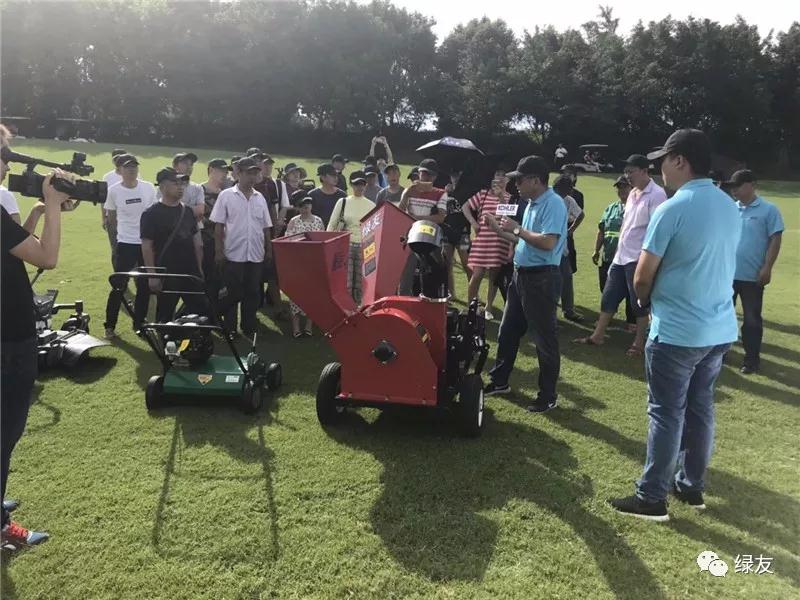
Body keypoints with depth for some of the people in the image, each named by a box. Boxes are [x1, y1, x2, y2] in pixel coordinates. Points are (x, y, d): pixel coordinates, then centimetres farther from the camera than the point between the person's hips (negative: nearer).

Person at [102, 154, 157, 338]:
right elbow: (111, 218, 9)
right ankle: (110, 326, 12)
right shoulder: (114, 190, -5)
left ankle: (139, 323, 24)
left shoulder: (149, 188, -2)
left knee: (144, 286, 9)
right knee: (119, 286, 0)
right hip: (125, 244, -2)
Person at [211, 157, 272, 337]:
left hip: (256, 255, 4)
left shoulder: (260, 198, 10)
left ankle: (249, 328, 20)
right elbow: (218, 225, -3)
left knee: (252, 293, 8)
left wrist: (269, 250, 9)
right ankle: (229, 329, 17)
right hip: (233, 254, -4)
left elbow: (266, 226, 13)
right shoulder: (226, 195, -2)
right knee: (233, 293, 2)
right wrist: (219, 251, -8)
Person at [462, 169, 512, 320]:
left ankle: (488, 308, 19)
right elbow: (465, 207, 11)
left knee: (494, 277, 7)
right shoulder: (483, 194, 6)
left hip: (500, 243, 1)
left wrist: (501, 197, -15)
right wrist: (473, 223, 0)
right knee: (477, 275, -3)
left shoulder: (509, 198, 5)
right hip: (482, 241, 0)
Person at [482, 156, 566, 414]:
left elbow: (548, 242, -28)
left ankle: (548, 395, 13)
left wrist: (517, 228, -18)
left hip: (542, 278, -10)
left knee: (544, 338, 1)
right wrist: (499, 229, 11)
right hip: (522, 274, 10)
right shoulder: (532, 204, 13)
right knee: (507, 331, 17)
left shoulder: (553, 204, -16)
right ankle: (499, 381, 31)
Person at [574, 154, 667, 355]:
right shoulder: (633, 193, 14)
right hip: (621, 257, 8)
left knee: (639, 303, 3)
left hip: (638, 258, -8)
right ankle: (597, 337, 21)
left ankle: (639, 343, 16)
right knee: (608, 297, 12)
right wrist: (619, 249, 17)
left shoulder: (657, 194, -12)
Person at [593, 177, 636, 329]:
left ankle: (632, 321, 16)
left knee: (630, 292, 4)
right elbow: (601, 231, 16)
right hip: (608, 258, 6)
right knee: (606, 290, 15)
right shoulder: (610, 208, 13)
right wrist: (596, 251, 13)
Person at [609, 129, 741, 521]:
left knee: (666, 414, 2)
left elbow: (642, 278, -12)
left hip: (676, 332, -7)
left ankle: (652, 498, 13)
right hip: (720, 329, 7)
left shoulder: (671, 210, -16)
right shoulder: (730, 207, 8)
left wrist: (646, 301, 10)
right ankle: (691, 486, 31)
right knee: (700, 408, 17)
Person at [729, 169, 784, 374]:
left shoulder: (768, 210, -6)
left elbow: (775, 240, -8)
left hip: (752, 275, -4)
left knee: (752, 318, 6)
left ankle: (752, 358, 18)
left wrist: (767, 268, -14)